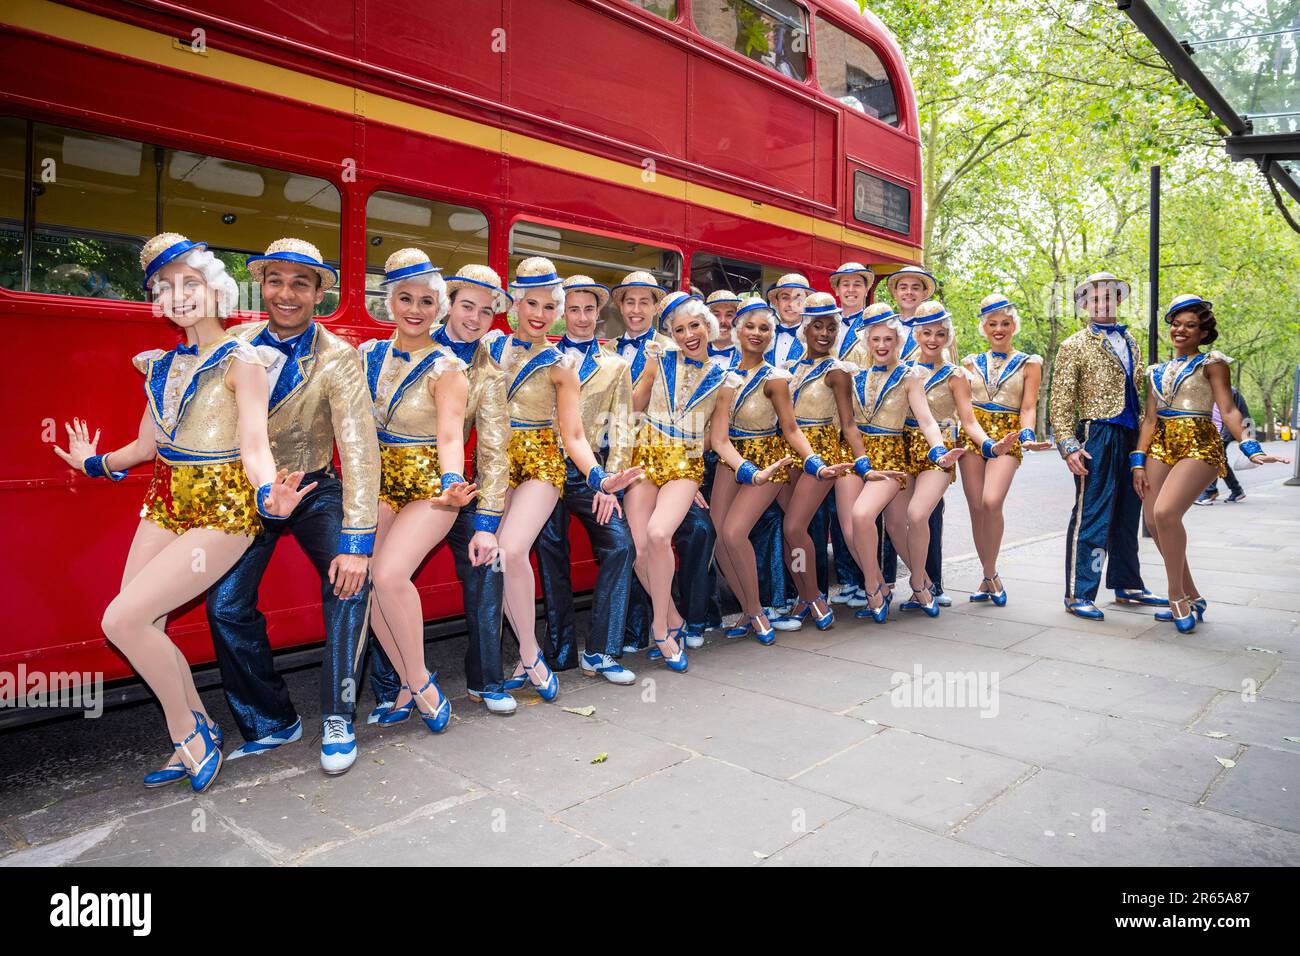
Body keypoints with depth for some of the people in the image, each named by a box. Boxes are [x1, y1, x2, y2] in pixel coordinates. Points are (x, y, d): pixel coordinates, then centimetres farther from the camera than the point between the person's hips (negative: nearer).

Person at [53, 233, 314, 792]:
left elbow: (255, 445, -21)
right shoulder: (163, 364, 11)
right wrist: (95, 462, 37)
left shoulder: (241, 362, -10)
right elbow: (149, 443, 21)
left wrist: (266, 494, -41)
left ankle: (186, 731, 8)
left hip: (221, 511, -7)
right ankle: (197, 736, 23)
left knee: (122, 619, -14)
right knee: (143, 627, 2)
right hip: (166, 504, 7)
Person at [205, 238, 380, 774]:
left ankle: (337, 720, -8)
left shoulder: (338, 359, -17)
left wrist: (357, 541, -34)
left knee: (350, 580, -25)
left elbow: (359, 449, -27)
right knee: (226, 605, -7)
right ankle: (271, 724, 13)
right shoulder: (237, 342, -4)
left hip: (312, 490, -3)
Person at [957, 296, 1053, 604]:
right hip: (972, 435, 3)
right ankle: (990, 578, 14)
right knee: (976, 508, -1)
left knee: (992, 501, -23)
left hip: (1007, 438, -3)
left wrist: (1027, 435, -17)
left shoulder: (1029, 363, 9)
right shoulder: (971, 363, 15)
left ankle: (989, 576, -6)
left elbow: (1028, 407, 1)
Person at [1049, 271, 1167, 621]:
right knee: (1091, 517, -6)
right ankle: (1079, 594, 1)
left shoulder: (1130, 343, 19)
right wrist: (1068, 445, -16)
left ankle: (1127, 585, 26)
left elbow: (1138, 392, 22)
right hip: (1096, 437, -7)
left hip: (1131, 438, 7)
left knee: (1127, 516, 14)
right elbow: (1060, 403, -7)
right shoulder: (1074, 346, -1)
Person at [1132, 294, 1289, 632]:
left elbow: (1228, 410, -6)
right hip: (1162, 445, 6)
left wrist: (1250, 448, -20)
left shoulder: (1211, 362, 3)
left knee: (1166, 513, -25)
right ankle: (1191, 597, 15)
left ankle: (1178, 596, -8)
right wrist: (1138, 462, 7)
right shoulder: (1159, 371, 18)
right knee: (1153, 520, -2)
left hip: (1199, 445, -6)